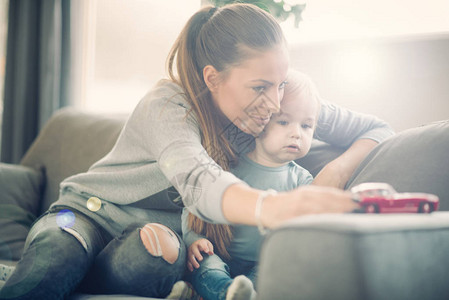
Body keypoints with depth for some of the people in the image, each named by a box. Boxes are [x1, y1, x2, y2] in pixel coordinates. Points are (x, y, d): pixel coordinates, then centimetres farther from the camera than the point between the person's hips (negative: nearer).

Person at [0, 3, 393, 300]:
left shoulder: (270, 104, -8)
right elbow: (198, 181, -46)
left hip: (157, 229, 4)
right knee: (54, 263, -40)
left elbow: (376, 129, -2)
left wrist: (337, 170, -25)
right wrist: (272, 206, -68)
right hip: (89, 212, -4)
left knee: (150, 256, -35)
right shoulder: (167, 106, -24)